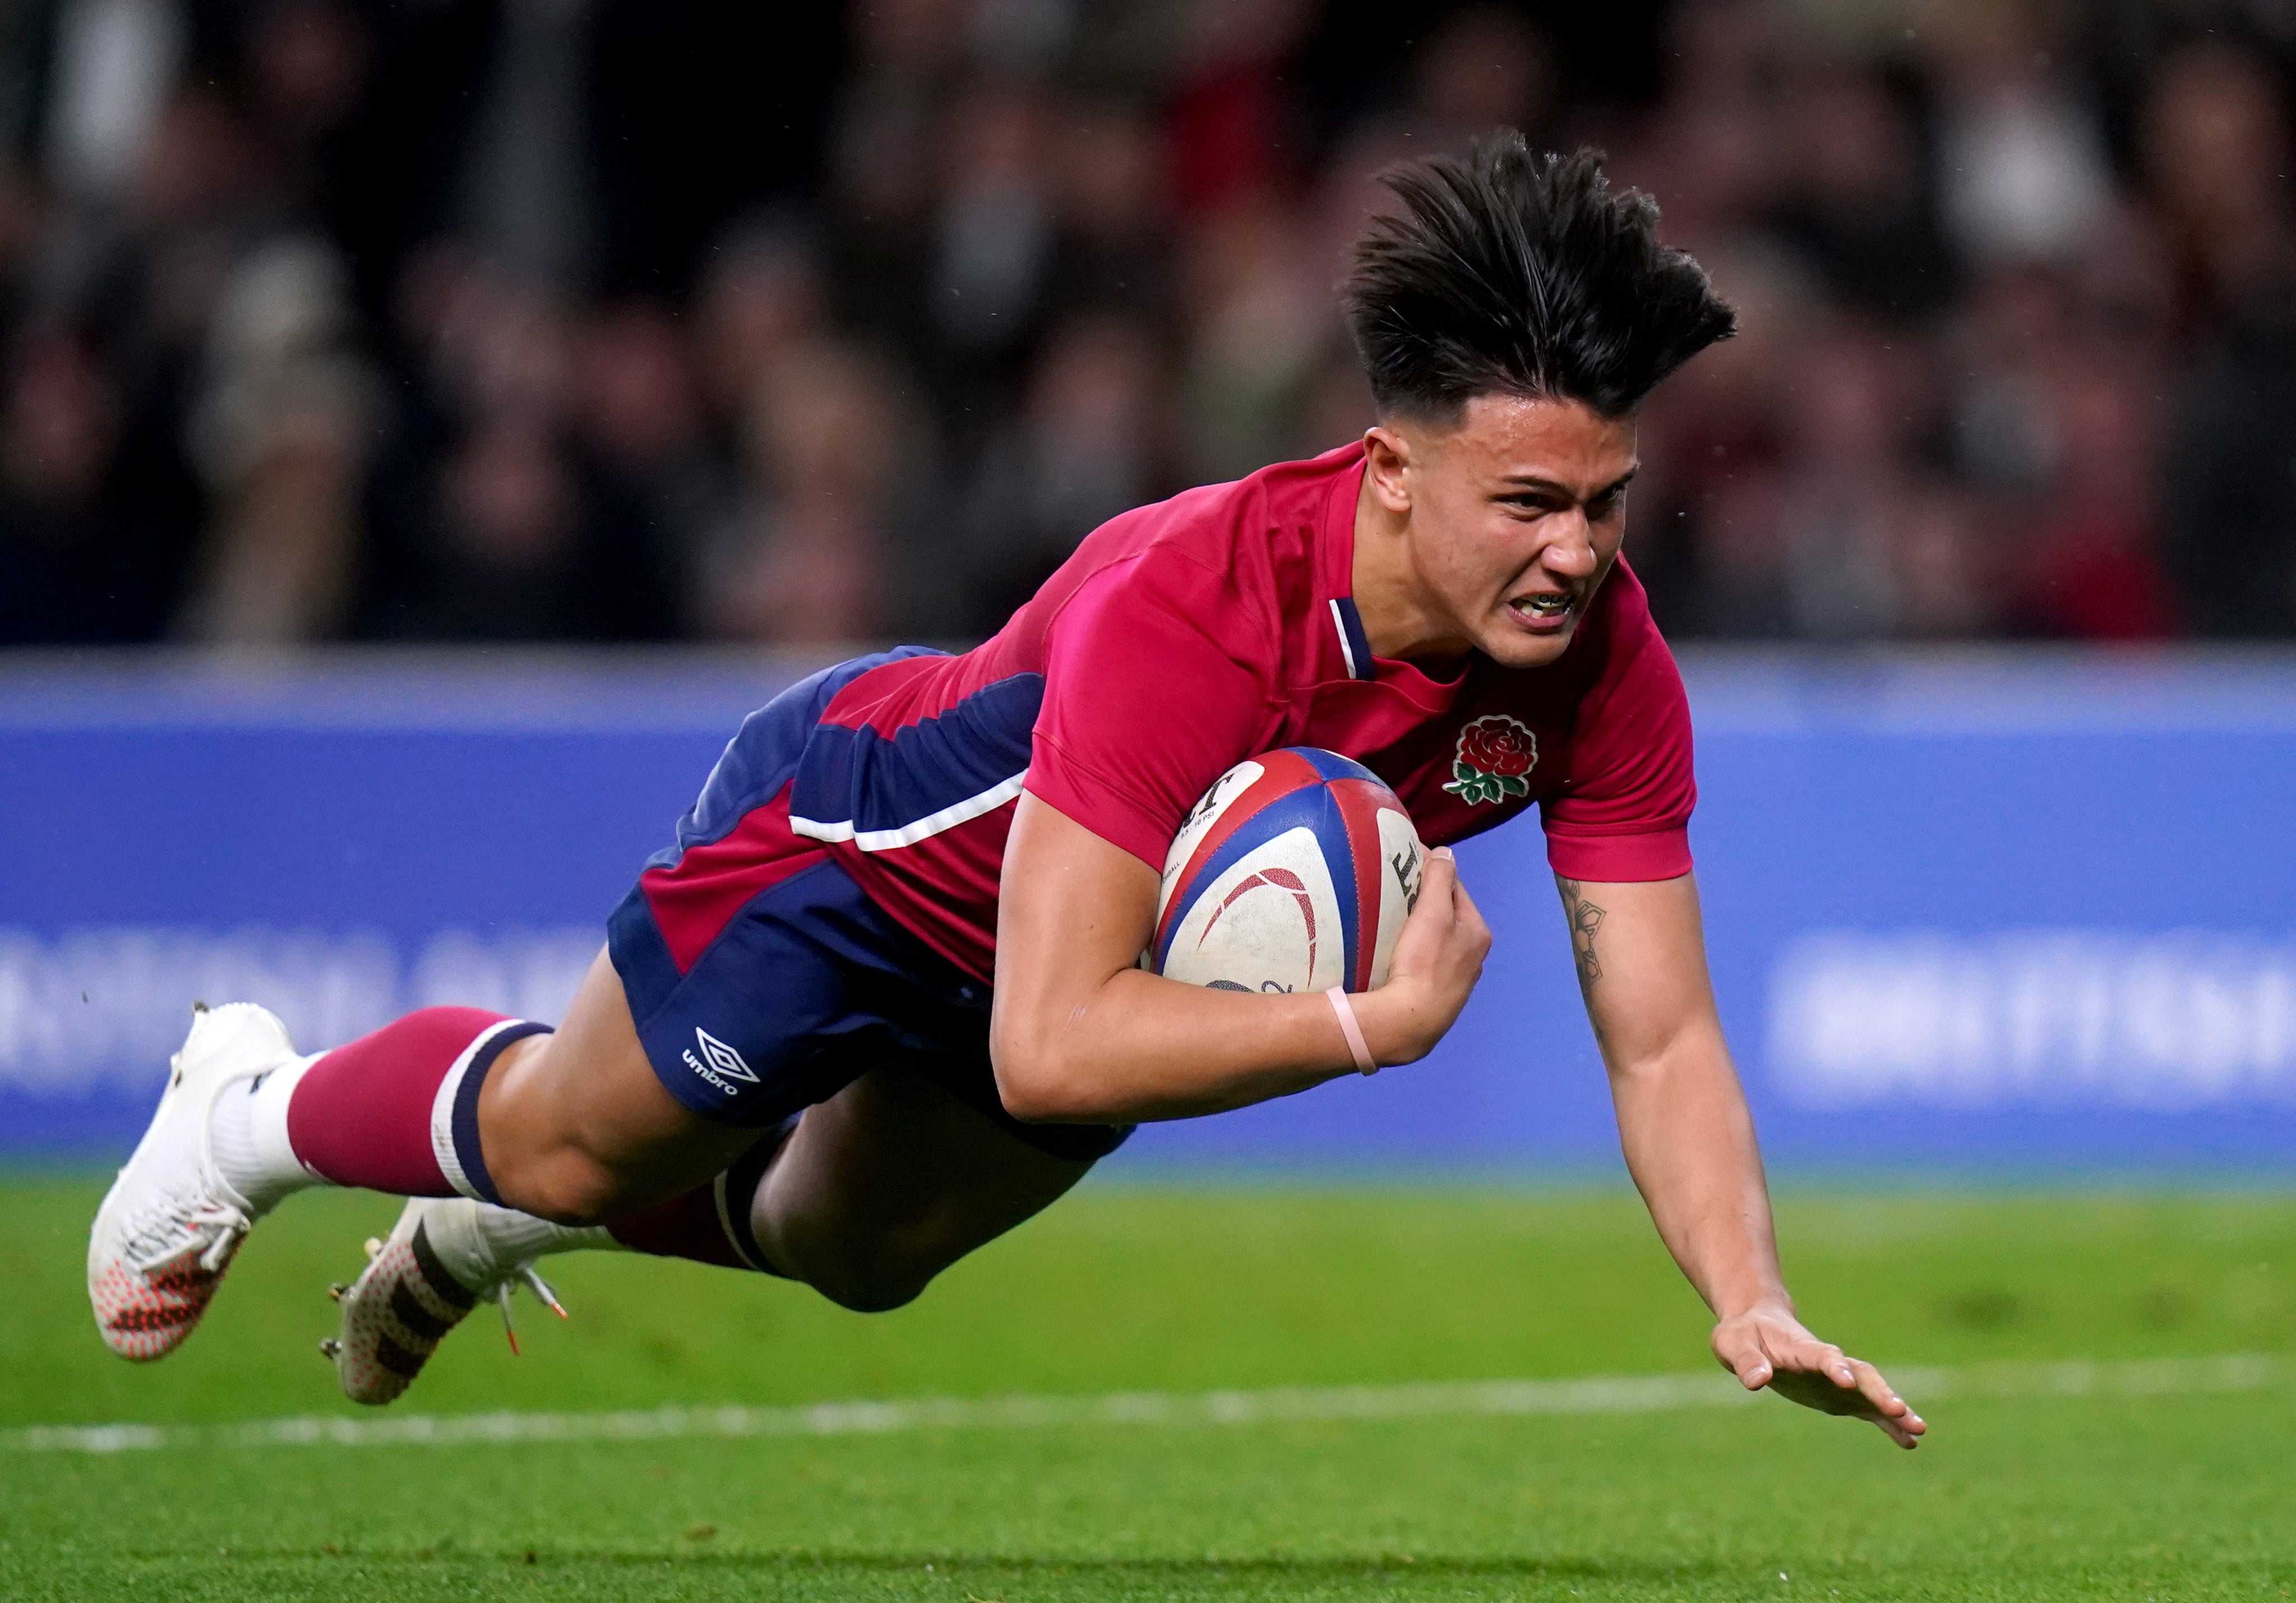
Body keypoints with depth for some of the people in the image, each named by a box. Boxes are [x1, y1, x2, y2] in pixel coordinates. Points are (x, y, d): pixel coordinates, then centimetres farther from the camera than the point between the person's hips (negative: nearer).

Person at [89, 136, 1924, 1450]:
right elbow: (1049, 1044, -49)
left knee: (852, 1251, 31)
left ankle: (488, 1226, 60)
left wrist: (1752, 1304, -39)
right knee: (579, 1146, 21)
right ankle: (259, 1109, 53)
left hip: (1139, 921, 6)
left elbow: (1663, 1035, -24)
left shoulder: (1600, 661, -30)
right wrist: (1385, 1020, -50)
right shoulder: (1185, 606, -46)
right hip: (876, 838, -6)